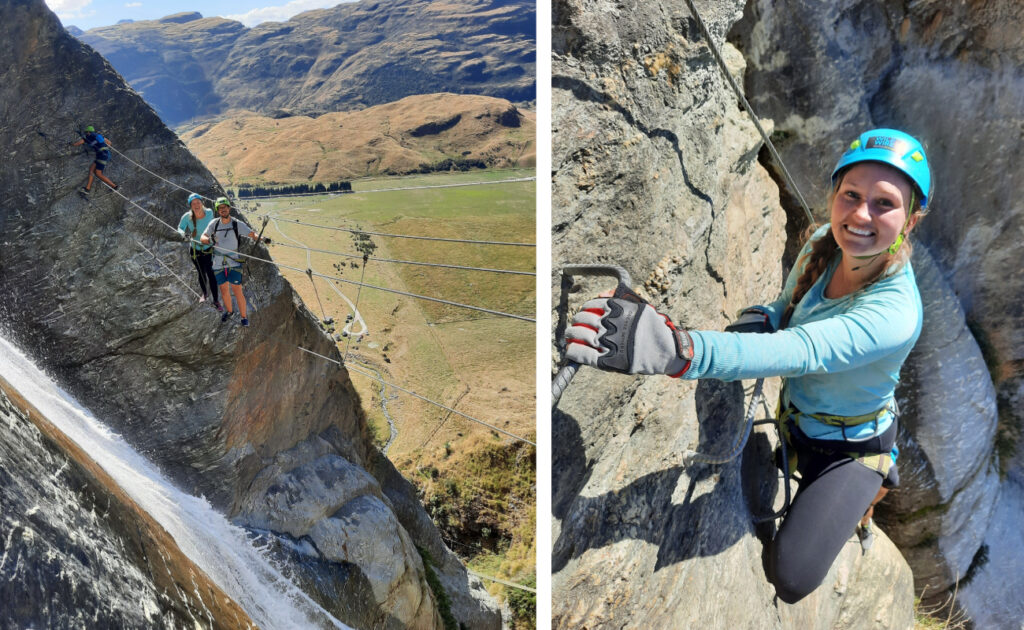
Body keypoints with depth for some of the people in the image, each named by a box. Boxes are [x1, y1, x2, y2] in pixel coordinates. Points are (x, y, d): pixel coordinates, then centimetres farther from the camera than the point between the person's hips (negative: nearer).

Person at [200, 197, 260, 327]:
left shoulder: (237, 224, -4)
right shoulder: (214, 223, 1)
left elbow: (252, 234, -10)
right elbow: (202, 238, -4)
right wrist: (209, 240, -28)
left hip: (234, 262, -3)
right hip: (218, 263, 3)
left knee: (237, 290, -6)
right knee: (224, 290, 14)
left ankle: (244, 316, 8)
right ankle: (229, 311, 38)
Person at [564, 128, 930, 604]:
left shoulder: (895, 313, -36)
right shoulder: (823, 244, -15)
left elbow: (793, 352, -52)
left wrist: (672, 348, -69)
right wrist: (756, 320, -23)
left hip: (850, 445, -6)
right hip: (794, 417, 6)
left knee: (791, 580, -10)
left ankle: (858, 505, 20)